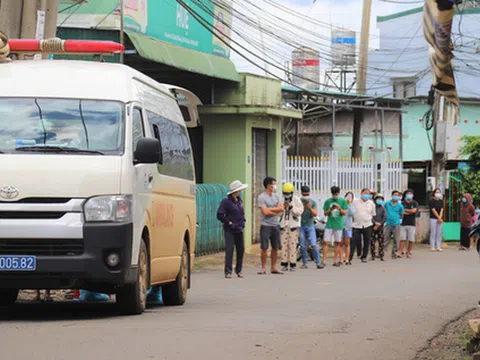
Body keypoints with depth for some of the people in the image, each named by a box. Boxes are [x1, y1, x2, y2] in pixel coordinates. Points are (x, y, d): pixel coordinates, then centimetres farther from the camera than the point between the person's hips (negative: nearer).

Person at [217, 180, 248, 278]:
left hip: (239, 230, 7)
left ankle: (239, 270, 19)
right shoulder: (226, 201, -10)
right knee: (229, 249, -10)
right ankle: (228, 271, -9)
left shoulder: (239, 200, 12)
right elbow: (219, 215, -13)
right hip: (230, 230, -7)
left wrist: (243, 222, 13)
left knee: (241, 249, 8)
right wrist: (228, 222, -12)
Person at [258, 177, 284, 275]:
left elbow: (281, 209, 2)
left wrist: (270, 209, -8)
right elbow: (265, 212, -15)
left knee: (275, 247, 7)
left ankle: (273, 267, 15)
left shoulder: (276, 196, 12)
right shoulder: (261, 197, -7)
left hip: (275, 225, 6)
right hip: (265, 225, -6)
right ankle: (263, 268, 2)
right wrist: (276, 210, -5)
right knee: (264, 248, -4)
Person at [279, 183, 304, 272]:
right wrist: (283, 207, -9)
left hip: (293, 225, -4)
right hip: (284, 225, 4)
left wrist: (291, 207, -19)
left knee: (293, 245, -6)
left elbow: (299, 212, -11)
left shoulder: (297, 200, -2)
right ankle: (284, 264, 4)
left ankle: (293, 264, -3)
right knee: (284, 245, 1)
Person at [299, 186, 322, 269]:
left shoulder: (313, 202, 5)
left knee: (314, 245, -9)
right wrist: (302, 208, -15)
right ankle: (305, 263, 8)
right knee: (303, 246, 1)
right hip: (301, 226, 0)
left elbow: (315, 214, -3)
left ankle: (318, 263, -8)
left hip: (310, 226, 0)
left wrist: (310, 208, -19)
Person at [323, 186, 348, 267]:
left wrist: (339, 208, -16)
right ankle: (324, 261, -6)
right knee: (326, 242, -7)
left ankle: (335, 261, 12)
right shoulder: (328, 201, 5)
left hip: (338, 225, 0)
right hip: (329, 225, 0)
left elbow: (345, 213, 2)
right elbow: (325, 213, 6)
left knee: (338, 243, 5)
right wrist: (330, 209, -12)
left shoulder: (343, 201, 3)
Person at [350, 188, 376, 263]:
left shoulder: (371, 203, 9)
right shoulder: (355, 202, 5)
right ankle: (349, 258, -5)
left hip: (367, 225, 2)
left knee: (366, 242, 5)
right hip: (357, 225, -2)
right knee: (354, 242, -7)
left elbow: (373, 214, 18)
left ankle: (364, 257, 16)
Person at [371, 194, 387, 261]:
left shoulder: (383, 209, 8)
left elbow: (385, 218, 1)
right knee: (373, 242, -2)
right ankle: (373, 255, 3)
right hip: (373, 227, -1)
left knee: (381, 242, -1)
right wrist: (375, 222, -15)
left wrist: (379, 224, -10)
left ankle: (382, 255, 1)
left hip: (380, 227, 1)